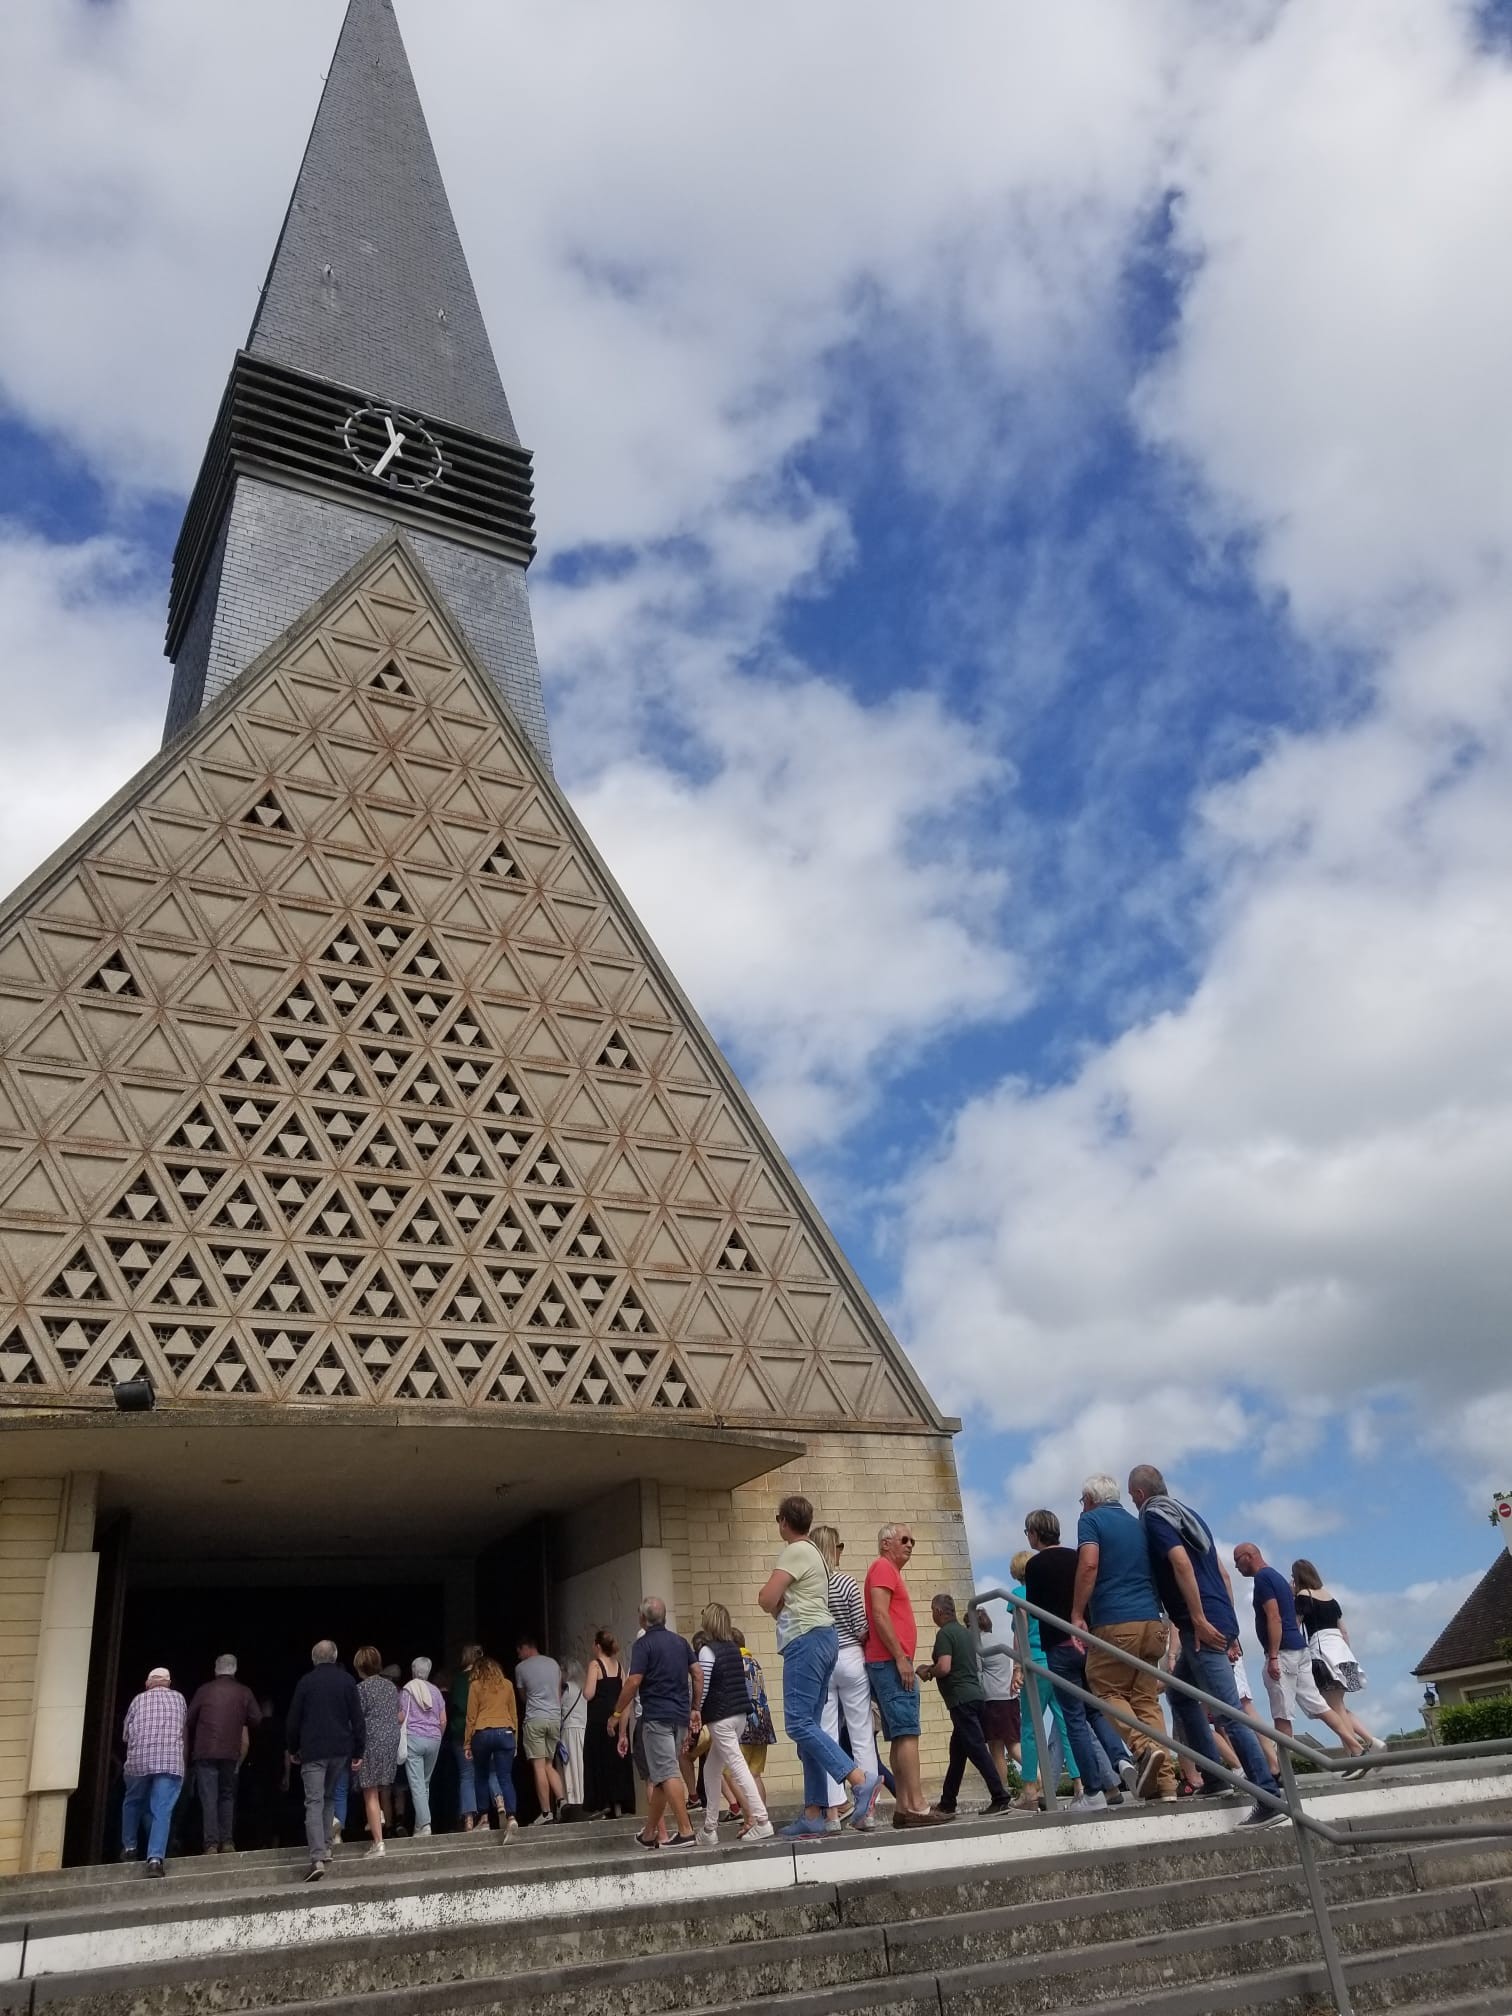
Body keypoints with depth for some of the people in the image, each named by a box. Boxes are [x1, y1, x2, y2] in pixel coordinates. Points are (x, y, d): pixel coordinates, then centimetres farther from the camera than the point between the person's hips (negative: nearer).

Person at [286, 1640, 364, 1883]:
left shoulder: (306, 1681, -2)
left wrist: (292, 1749, 14)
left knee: (314, 1803, -6)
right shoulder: (347, 1680, 3)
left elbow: (293, 1720, 1)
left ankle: (318, 1858, -16)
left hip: (313, 1751, -3)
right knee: (329, 1797, 21)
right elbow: (357, 1719, 2)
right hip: (341, 1750, 3)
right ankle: (326, 1846, 18)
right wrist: (358, 1751, 7)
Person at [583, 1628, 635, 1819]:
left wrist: (586, 1679, 1)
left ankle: (605, 1804, 0)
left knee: (599, 1759, 3)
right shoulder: (618, 1665, 9)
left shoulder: (595, 1664, -9)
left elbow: (588, 1694, -15)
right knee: (618, 1760, 11)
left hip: (599, 1719, -6)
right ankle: (618, 1804, 11)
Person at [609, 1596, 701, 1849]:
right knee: (657, 1775, 14)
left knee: (667, 1774, -8)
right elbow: (698, 1675, 11)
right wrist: (694, 1709, 17)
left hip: (656, 1717, -7)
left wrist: (616, 1714, -3)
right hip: (680, 1716, 7)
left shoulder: (643, 1644, -6)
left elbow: (633, 1683, -12)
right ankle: (650, 1833, 20)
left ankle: (685, 1832, -15)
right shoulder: (680, 1642, 13)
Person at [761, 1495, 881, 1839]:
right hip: (820, 1638, 10)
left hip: (806, 1640, -10)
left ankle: (861, 1779, -23)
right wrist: (782, 1609, 5)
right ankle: (813, 1814, 7)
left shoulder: (795, 1552, -8)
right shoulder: (812, 1552, 23)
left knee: (799, 1723, -14)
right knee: (808, 1724, 8)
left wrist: (776, 1607, 5)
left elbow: (767, 1599, -15)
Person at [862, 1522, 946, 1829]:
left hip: (890, 1663, 10)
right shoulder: (883, 1568, -7)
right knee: (907, 1733, -13)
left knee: (899, 1737, 8)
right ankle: (916, 1806, -16)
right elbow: (879, 1615, -18)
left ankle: (903, 1806, 8)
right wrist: (901, 1658, -20)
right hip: (891, 1662, -10)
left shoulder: (890, 1572, 24)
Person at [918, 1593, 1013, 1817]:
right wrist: (933, 1670, 24)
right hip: (975, 1695, 9)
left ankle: (1001, 1799, -12)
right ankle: (947, 1804, 19)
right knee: (957, 1751, 14)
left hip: (961, 1699, -9)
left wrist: (927, 1672, -1)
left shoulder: (944, 1634, -11)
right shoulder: (964, 1631, 16)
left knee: (977, 1749, -8)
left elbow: (944, 1667, -21)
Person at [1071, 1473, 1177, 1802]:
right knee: (1146, 1698, 8)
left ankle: (1145, 1748, -16)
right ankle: (1165, 1782, 0)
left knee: (1108, 1690, 6)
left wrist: (1077, 1615, -11)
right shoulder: (1138, 1524, 21)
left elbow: (1089, 1565, -13)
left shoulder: (1091, 1519, 2)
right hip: (1152, 1621, 6)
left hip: (1115, 1623, -6)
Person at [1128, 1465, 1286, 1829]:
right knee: (1181, 1694, 22)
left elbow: (1181, 1563, -21)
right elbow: (1222, 1572, 20)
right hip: (1220, 1621, 9)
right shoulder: (1188, 1514, 20)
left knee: (1228, 1711, -9)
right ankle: (1213, 1777, 20)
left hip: (1201, 1627, -9)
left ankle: (1269, 1799, -11)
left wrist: (1199, 1620, -22)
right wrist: (1228, 1621, 21)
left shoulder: (1154, 1518, -5)